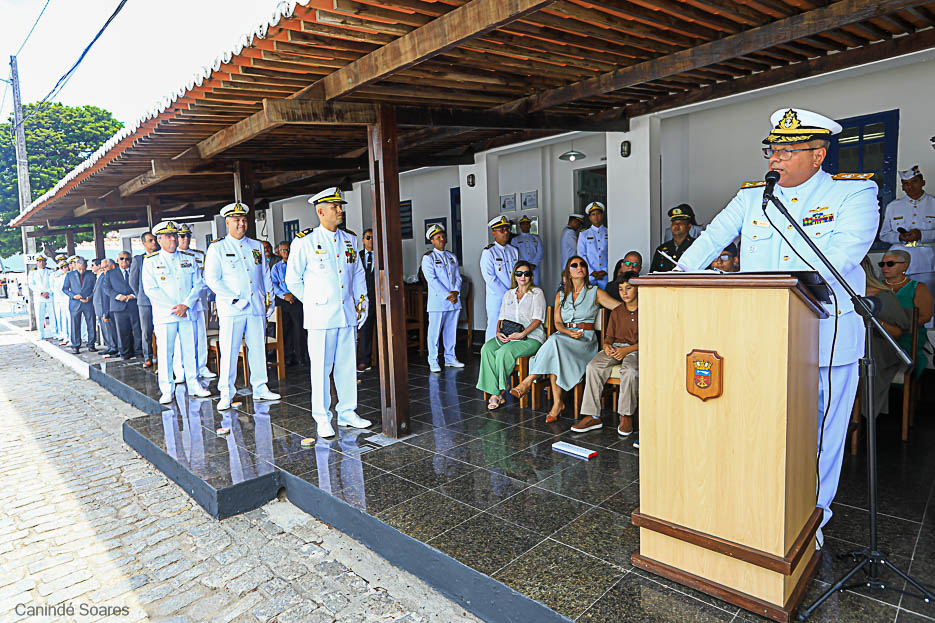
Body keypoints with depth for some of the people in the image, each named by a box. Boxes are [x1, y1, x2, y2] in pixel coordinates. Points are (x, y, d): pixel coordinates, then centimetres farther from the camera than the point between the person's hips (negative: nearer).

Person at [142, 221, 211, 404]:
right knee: (165, 352, -1)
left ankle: (193, 384, 17)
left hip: (188, 313, 3)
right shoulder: (150, 261, 3)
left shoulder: (189, 258, 11)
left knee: (190, 349, 6)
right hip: (164, 314, -2)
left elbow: (198, 284, 6)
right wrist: (173, 308, -11)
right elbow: (150, 289, -4)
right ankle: (166, 391, 8)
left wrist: (186, 305, -8)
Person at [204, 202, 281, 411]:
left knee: (258, 349, 8)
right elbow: (212, 279, -6)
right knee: (229, 352, -2)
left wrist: (269, 298, 12)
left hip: (257, 307, 4)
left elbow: (265, 275, 21)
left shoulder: (257, 246, 15)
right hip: (230, 310, -4)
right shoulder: (217, 248, 1)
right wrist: (234, 300, -13)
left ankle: (260, 389, 19)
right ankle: (226, 394, 7)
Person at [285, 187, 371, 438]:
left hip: (348, 314, 5)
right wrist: (314, 302, 7)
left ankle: (347, 413, 22)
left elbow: (359, 274, 21)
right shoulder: (304, 242, -3)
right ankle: (322, 419, 12)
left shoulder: (350, 240, 11)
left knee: (348, 365, 9)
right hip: (320, 316, -4)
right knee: (321, 367, 0)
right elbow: (293, 280, 4)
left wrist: (362, 301, 13)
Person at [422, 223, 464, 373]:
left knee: (451, 331, 11)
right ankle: (433, 362, 5)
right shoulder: (428, 258, -2)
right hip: (437, 301, -5)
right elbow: (432, 280, -11)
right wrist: (447, 295, -15)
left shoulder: (452, 257, 17)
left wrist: (455, 291, -6)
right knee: (435, 332, -3)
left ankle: (450, 358, 21)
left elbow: (458, 277, 14)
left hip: (454, 301, 5)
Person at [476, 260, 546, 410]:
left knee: (504, 352, -34)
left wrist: (522, 334, -19)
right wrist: (498, 332, -5)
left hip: (531, 337, -5)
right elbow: (502, 317, 16)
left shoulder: (537, 293, 4)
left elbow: (537, 319, -6)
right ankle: (495, 393, -28)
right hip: (508, 336, 5)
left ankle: (500, 390, -17)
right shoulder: (509, 294, 20)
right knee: (487, 349, -26)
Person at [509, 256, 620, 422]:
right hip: (562, 335, 3)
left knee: (554, 343, -34)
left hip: (585, 339, -2)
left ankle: (527, 382, -29)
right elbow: (557, 323, 12)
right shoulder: (561, 295, 19)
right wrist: (568, 332, -9)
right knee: (554, 340, -34)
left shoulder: (595, 292, 9)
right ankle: (557, 402, -34)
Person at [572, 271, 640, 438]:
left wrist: (627, 350, -18)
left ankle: (626, 416, -22)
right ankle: (593, 416, -23)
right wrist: (606, 345, -6)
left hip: (636, 349, -4)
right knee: (593, 367, -24)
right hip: (615, 347, 5)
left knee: (630, 371, -38)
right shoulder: (616, 312, 17)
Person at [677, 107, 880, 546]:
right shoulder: (751, 197, 10)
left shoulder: (854, 193, -2)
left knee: (822, 431, 9)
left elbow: (843, 252, -17)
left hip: (827, 336, -2)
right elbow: (712, 239, 8)